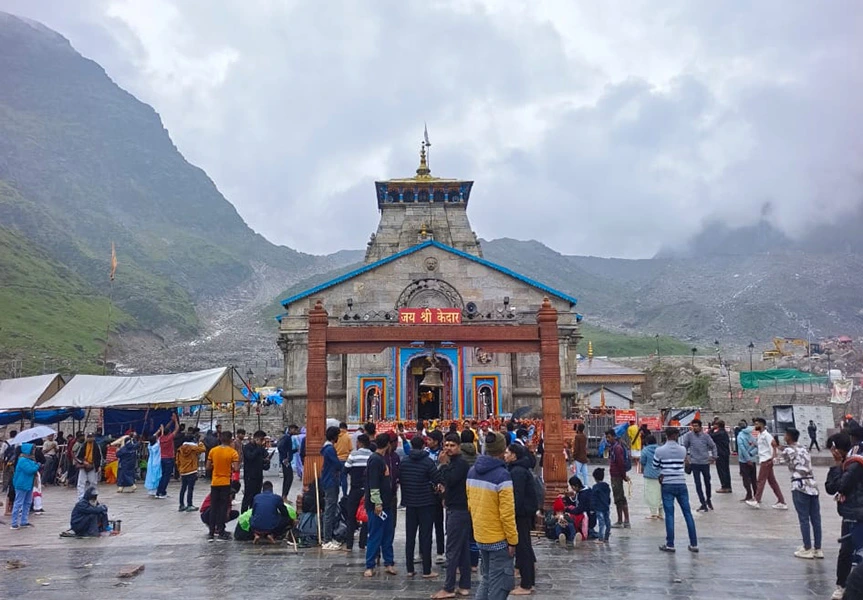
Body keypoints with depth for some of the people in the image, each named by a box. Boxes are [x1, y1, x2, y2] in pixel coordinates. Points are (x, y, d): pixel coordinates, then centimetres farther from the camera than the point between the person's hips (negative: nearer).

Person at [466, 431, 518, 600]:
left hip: (480, 535, 7)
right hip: (498, 538, -7)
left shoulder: (472, 471, 2)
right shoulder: (502, 475, -21)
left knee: (486, 579, 21)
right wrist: (513, 540, -11)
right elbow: (507, 513, -20)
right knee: (499, 583, 6)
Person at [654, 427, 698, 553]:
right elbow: (681, 464, 11)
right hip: (681, 484, 2)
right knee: (688, 513, 8)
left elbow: (655, 466, 4)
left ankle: (670, 545, 2)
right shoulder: (683, 450, 4)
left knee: (669, 514, 1)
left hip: (667, 485, -2)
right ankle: (694, 544, 12)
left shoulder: (660, 450, -5)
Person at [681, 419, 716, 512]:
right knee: (698, 484, -2)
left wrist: (713, 456, 7)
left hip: (705, 462, 2)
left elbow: (713, 446, 9)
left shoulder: (705, 436, -3)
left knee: (707, 482, 16)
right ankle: (703, 504, 6)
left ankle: (708, 499, 39)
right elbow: (683, 446, 1)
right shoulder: (689, 435, -7)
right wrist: (686, 456, -3)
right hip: (694, 463, -1)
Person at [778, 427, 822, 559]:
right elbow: (806, 466, 17)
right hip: (812, 485, 6)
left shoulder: (788, 450, -3)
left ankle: (807, 549, 3)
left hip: (799, 486, -6)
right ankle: (818, 549, 13)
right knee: (816, 519, 8)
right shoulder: (804, 449, 17)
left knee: (804, 519, -1)